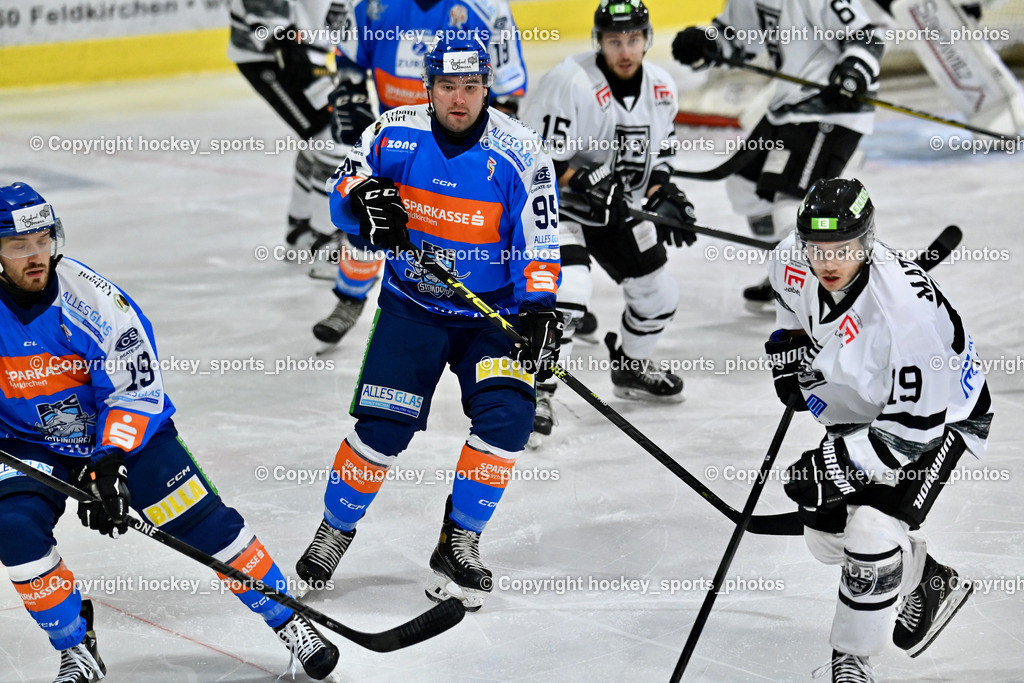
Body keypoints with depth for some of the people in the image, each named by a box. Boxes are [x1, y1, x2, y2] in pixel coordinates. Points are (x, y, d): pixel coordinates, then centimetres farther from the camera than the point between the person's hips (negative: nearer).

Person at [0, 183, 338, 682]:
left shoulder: (89, 299, -23)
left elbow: (135, 389, -20)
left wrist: (108, 461, -29)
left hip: (125, 432, -2)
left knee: (203, 523, -10)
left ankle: (289, 622, 4)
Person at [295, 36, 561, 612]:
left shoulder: (518, 151, -11)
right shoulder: (395, 133, -6)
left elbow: (538, 241, -10)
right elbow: (341, 193, 3)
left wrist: (539, 309, -22)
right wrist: (362, 198, -20)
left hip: (490, 313, 0)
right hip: (412, 305, 1)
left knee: (507, 413, -19)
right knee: (385, 423, -9)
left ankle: (459, 542, -4)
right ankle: (336, 528, 15)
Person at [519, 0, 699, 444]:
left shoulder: (661, 89, -3)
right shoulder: (570, 83, -26)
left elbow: (658, 155, 11)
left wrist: (664, 199, -5)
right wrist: (586, 184, -34)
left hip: (620, 208, 7)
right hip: (553, 203, -7)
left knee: (658, 296, 13)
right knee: (567, 292, -27)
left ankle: (631, 370, 40)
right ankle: (536, 393, -15)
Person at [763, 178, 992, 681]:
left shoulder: (907, 308, -40)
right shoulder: (793, 262, -20)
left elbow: (916, 425, -34)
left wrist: (841, 464, -35)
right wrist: (789, 350, 2)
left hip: (942, 416, -8)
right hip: (859, 408, 8)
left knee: (872, 531, -22)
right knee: (824, 534, 12)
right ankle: (931, 584, 39)